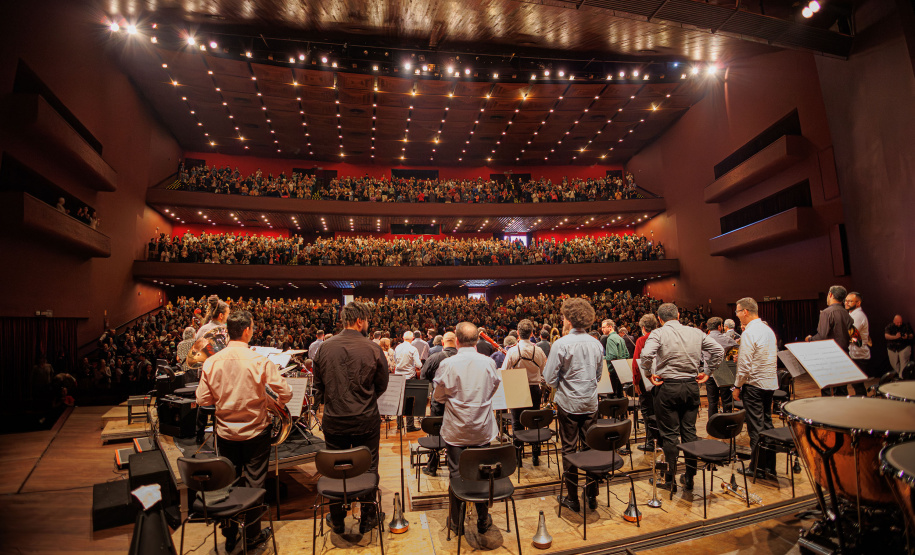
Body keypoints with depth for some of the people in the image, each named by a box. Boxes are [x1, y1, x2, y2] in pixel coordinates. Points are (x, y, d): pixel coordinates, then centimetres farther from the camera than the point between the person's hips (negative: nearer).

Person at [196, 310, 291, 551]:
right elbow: (285, 393, -17)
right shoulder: (260, 361, -19)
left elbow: (202, 400, -3)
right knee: (254, 483, 14)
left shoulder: (211, 362, -10)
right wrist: (277, 404, 5)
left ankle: (230, 536, 34)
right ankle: (252, 535, 29)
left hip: (225, 432, 3)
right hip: (255, 432, -3)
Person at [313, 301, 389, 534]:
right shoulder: (372, 349, -15)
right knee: (367, 469, 15)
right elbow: (382, 385, -4)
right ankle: (367, 519, 30)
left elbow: (318, 384, 3)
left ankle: (337, 520, 35)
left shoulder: (325, 347, -7)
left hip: (333, 420, 3)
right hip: (366, 421, -2)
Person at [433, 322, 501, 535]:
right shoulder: (488, 363, -11)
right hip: (482, 429, 2)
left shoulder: (447, 364, -17)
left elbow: (438, 396, -5)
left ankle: (456, 522, 29)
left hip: (455, 430, -1)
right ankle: (483, 521, 32)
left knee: (456, 474, 13)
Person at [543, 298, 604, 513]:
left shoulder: (561, 344, -17)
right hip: (590, 403, 5)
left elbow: (550, 380, -15)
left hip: (568, 404, -5)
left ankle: (573, 498, 17)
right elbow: (598, 376, 13)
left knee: (569, 449, 7)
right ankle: (592, 496, 25)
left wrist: (547, 365, 3)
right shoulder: (596, 344, 1)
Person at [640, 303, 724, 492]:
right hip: (691, 386, 4)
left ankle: (670, 480, 12)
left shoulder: (658, 334, -10)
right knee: (689, 431, 14)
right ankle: (689, 477, 23)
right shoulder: (696, 332, 6)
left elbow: (645, 355, -25)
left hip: (668, 387, -4)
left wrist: (650, 374, -9)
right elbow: (718, 351, 6)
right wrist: (707, 372, 11)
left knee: (670, 434, 4)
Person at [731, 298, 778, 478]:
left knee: (755, 427, 1)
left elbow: (745, 364, -20)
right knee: (767, 423, 15)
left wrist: (737, 386, -10)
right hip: (770, 382, 9)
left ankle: (758, 467, 10)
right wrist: (741, 354, 14)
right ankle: (770, 465, 23)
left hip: (754, 384, -9)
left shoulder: (749, 332, -18)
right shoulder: (768, 329, 9)